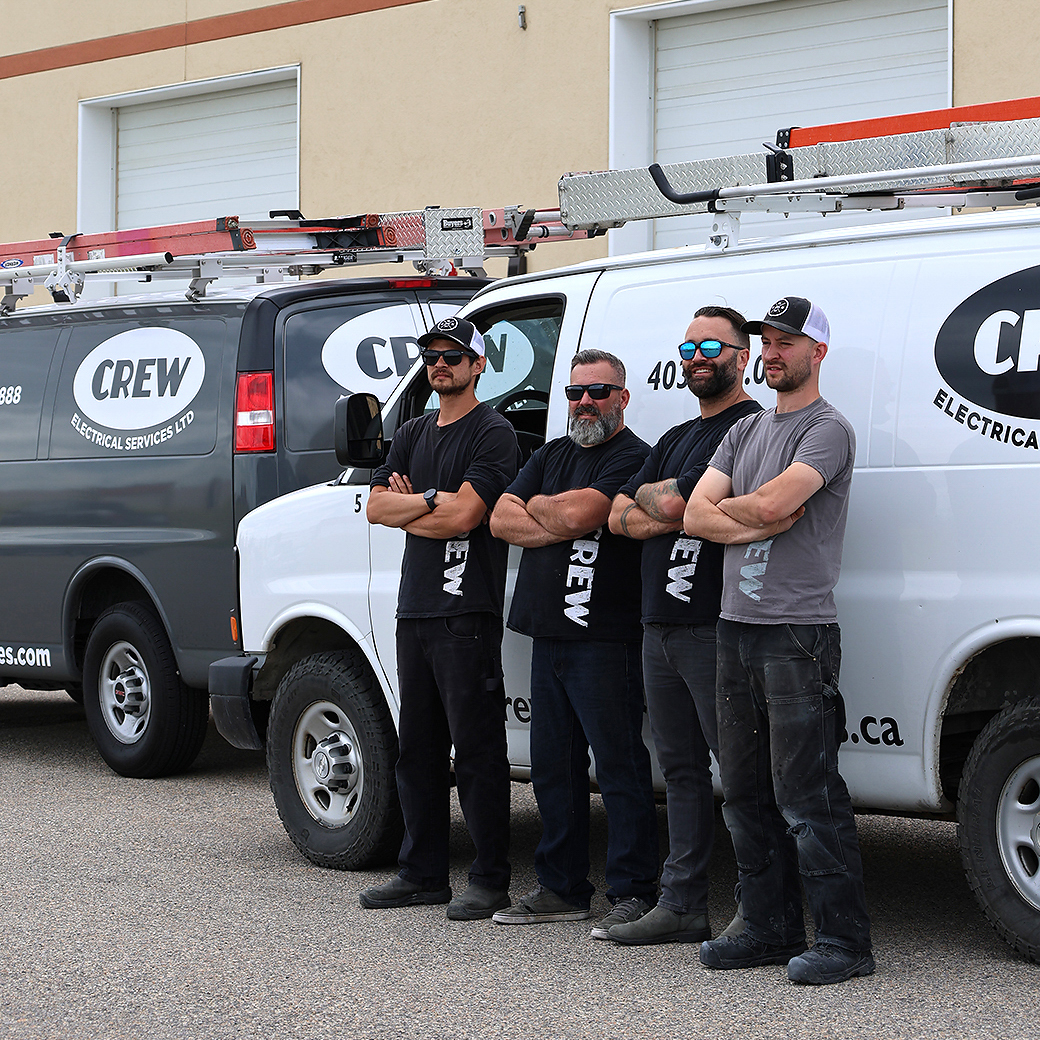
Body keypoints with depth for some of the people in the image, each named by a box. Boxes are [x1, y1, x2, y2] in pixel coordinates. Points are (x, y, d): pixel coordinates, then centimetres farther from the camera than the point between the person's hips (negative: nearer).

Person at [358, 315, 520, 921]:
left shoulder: (493, 434, -6)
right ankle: (424, 873, 20)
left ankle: (491, 880, -3)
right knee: (418, 747, 12)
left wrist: (405, 509, -3)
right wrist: (431, 500, -6)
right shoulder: (414, 435, 19)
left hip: (466, 614, -8)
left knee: (477, 747, -7)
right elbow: (377, 507, 9)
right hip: (415, 609, 8)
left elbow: (463, 516, -17)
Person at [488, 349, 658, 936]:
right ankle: (564, 888, 21)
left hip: (605, 640, -8)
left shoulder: (631, 457, -6)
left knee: (620, 767, -6)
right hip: (549, 635, 8)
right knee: (553, 767, 13)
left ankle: (634, 892, -3)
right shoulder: (552, 456, 19)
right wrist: (562, 526, -8)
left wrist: (537, 505, 0)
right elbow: (501, 519, 7)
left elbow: (580, 513, -21)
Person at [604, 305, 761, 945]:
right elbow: (619, 516, 15)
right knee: (682, 768, 12)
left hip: (713, 628, -9)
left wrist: (650, 496, 3)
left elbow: (677, 503, -18)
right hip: (661, 624, 9)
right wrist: (660, 516, -6)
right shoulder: (678, 439, 22)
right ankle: (683, 906, 18)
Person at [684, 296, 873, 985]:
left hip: (798, 631, -8)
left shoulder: (828, 430, -7)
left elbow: (773, 502, -21)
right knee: (746, 793, 12)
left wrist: (726, 507, 0)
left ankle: (845, 940, -6)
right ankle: (772, 929, 20)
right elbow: (695, 515, 8)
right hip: (736, 627, 8)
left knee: (806, 797, -10)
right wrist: (759, 523, -9)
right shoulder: (746, 431, 18)